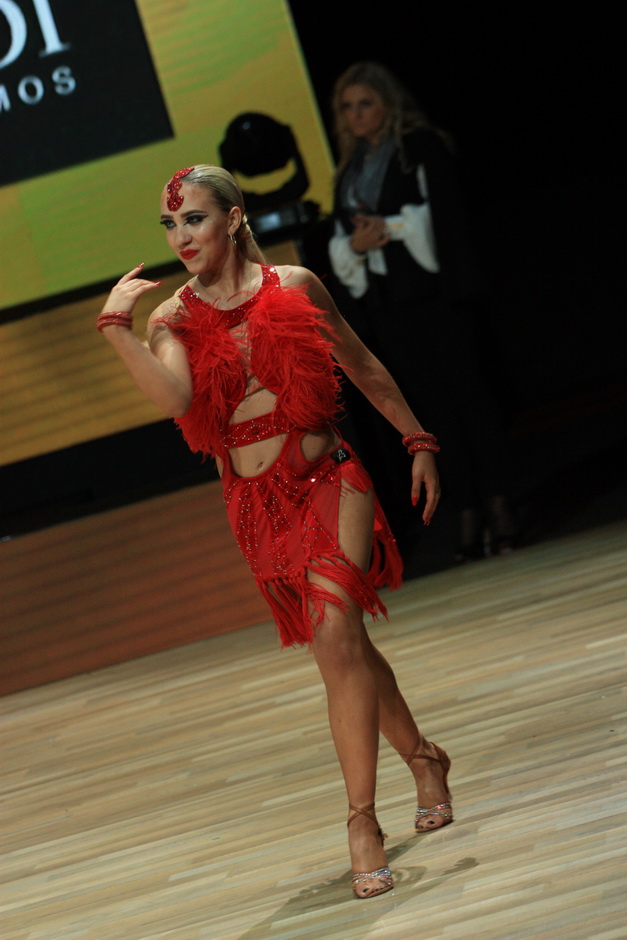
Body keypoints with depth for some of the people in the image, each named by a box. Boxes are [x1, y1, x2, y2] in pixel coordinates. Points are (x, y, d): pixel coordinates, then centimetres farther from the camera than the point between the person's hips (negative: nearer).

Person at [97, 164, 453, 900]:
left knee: (336, 633, -18)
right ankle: (422, 757, 35)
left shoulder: (294, 287, -1)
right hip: (257, 505, 2)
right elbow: (173, 396, -23)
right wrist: (114, 327, -30)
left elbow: (362, 367, 12)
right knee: (343, 646, 12)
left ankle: (362, 822, -12)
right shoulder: (174, 318, -1)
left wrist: (418, 442, 14)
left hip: (328, 481, -2)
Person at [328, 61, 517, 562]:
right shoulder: (350, 170, 19)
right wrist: (356, 244, -6)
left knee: (468, 393, -6)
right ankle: (468, 514, -1)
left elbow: (442, 215, -8)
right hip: (385, 304, 5)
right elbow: (338, 247, 16)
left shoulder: (421, 148, 3)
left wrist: (387, 228, -14)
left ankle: (497, 505, -7)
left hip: (435, 292, -5)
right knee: (434, 407, 1)